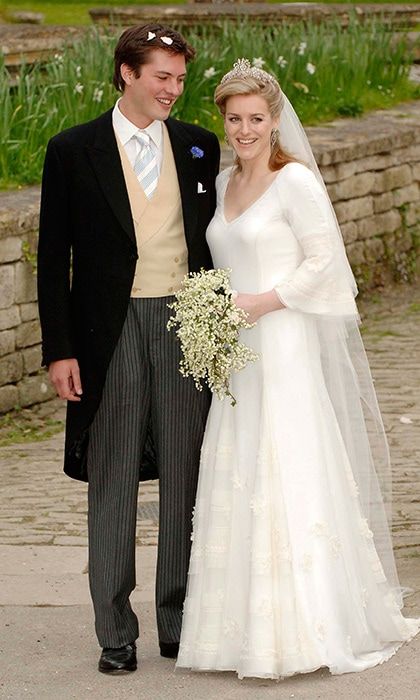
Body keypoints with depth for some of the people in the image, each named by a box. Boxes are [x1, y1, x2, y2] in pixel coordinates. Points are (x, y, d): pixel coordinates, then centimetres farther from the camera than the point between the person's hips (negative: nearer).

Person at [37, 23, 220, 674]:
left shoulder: (199, 147, 7)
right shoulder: (73, 150, -1)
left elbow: (213, 243, 13)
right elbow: (53, 256, -1)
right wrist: (59, 350, -6)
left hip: (186, 326, 3)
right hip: (111, 332, -2)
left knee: (186, 480, 7)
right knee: (113, 485, 4)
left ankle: (179, 621, 18)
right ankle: (115, 632, 12)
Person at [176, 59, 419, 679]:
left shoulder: (295, 180, -8)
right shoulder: (224, 184, 14)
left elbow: (324, 262, -12)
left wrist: (260, 304, -15)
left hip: (286, 348, -7)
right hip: (236, 352, 8)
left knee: (289, 481, -8)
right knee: (236, 484, 6)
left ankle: (301, 632, -3)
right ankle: (246, 627, 11)